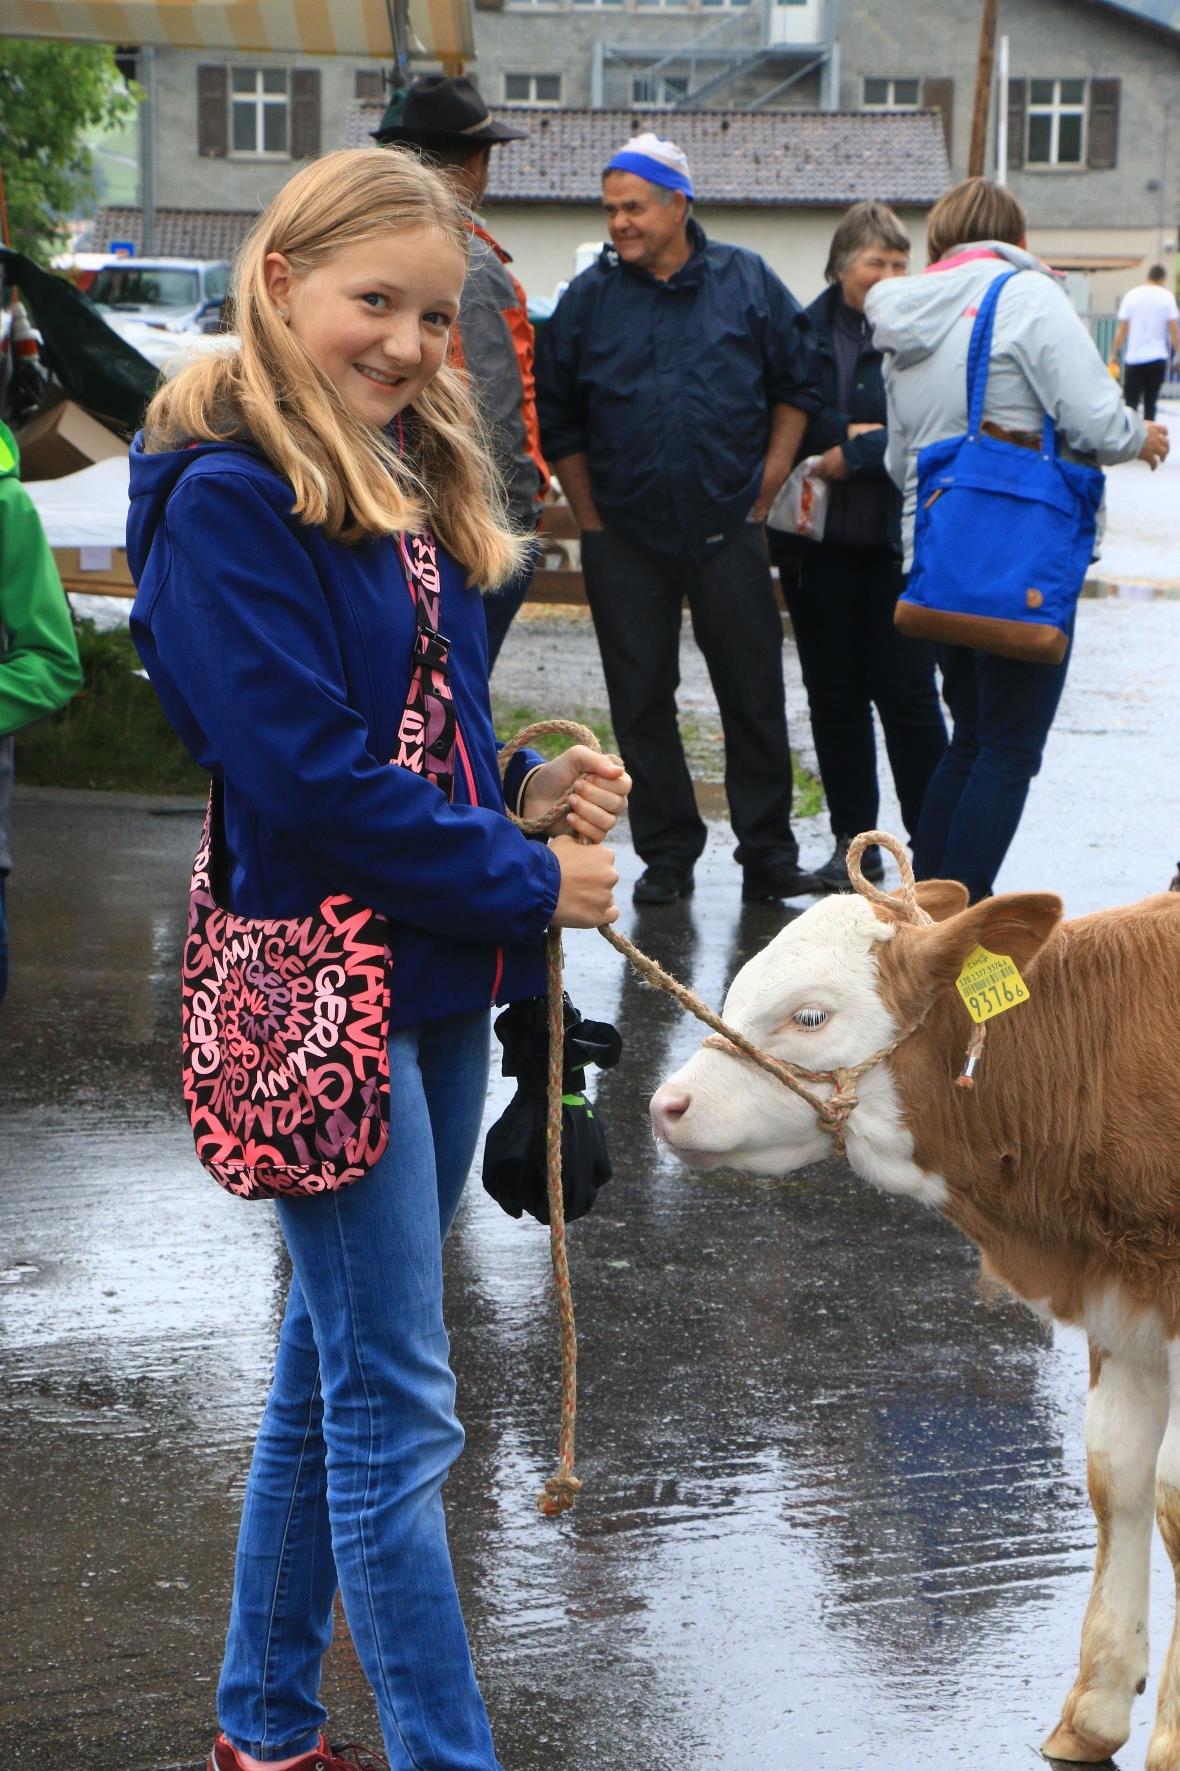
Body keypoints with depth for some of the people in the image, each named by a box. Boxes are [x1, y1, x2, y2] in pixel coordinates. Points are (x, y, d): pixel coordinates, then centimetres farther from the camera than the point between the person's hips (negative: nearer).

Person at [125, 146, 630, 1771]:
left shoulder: (410, 479, 12)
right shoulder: (224, 498, -15)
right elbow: (308, 774, -20)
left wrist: (524, 784, -1)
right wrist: (529, 884, -14)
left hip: (438, 983, 9)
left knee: (338, 1366, 17)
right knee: (396, 1412, -3)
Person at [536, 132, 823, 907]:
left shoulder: (747, 283, 2)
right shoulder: (589, 298, 3)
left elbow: (795, 387, 9)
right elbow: (557, 420, 8)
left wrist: (764, 489, 3)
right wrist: (591, 518, 4)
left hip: (728, 530, -1)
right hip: (626, 540, 1)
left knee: (754, 695, 1)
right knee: (641, 701, 4)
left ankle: (769, 855, 8)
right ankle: (667, 855, 14)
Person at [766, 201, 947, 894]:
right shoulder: (804, 332, 6)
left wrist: (854, 454, -14)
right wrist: (850, 430, -13)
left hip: (897, 541, -3)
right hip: (818, 543, 3)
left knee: (906, 693, -3)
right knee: (834, 695, 9)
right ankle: (854, 842, 18)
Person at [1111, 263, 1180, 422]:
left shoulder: (1131, 295, 1)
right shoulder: (1167, 296, -1)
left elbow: (1122, 329, 1)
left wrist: (1114, 353, 8)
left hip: (1134, 357, 0)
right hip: (1157, 358, 0)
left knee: (1131, 403, 1)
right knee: (1150, 402, 6)